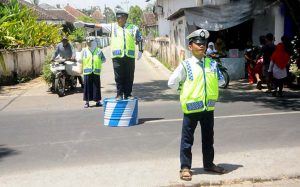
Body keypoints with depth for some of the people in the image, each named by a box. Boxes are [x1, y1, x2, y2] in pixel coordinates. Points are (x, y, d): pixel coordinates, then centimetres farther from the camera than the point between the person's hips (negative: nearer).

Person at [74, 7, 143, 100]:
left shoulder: (133, 28, 8)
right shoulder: (112, 26, 9)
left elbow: (139, 39, 16)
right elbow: (98, 26, 6)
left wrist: (140, 51, 6)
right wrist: (84, 24, 2)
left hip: (130, 56, 0)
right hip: (117, 56, 0)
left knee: (129, 77, 3)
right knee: (118, 77, 2)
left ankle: (128, 94, 13)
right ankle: (119, 94, 10)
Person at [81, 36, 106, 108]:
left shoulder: (99, 51, 7)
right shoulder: (84, 51, 5)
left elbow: (103, 59, 11)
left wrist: (98, 62, 0)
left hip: (96, 72, 1)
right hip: (87, 72, -1)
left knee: (96, 86, 3)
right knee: (87, 86, 0)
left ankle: (98, 101, 11)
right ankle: (87, 102, 7)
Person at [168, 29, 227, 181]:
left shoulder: (212, 64, 2)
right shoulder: (186, 65, -9)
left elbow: (221, 80, 16)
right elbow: (172, 83, -5)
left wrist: (210, 87, 8)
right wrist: (185, 89, 2)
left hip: (208, 107, 4)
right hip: (192, 107, -4)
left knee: (208, 138, 17)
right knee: (187, 139, 4)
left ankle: (209, 164, 32)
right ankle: (185, 167, 14)